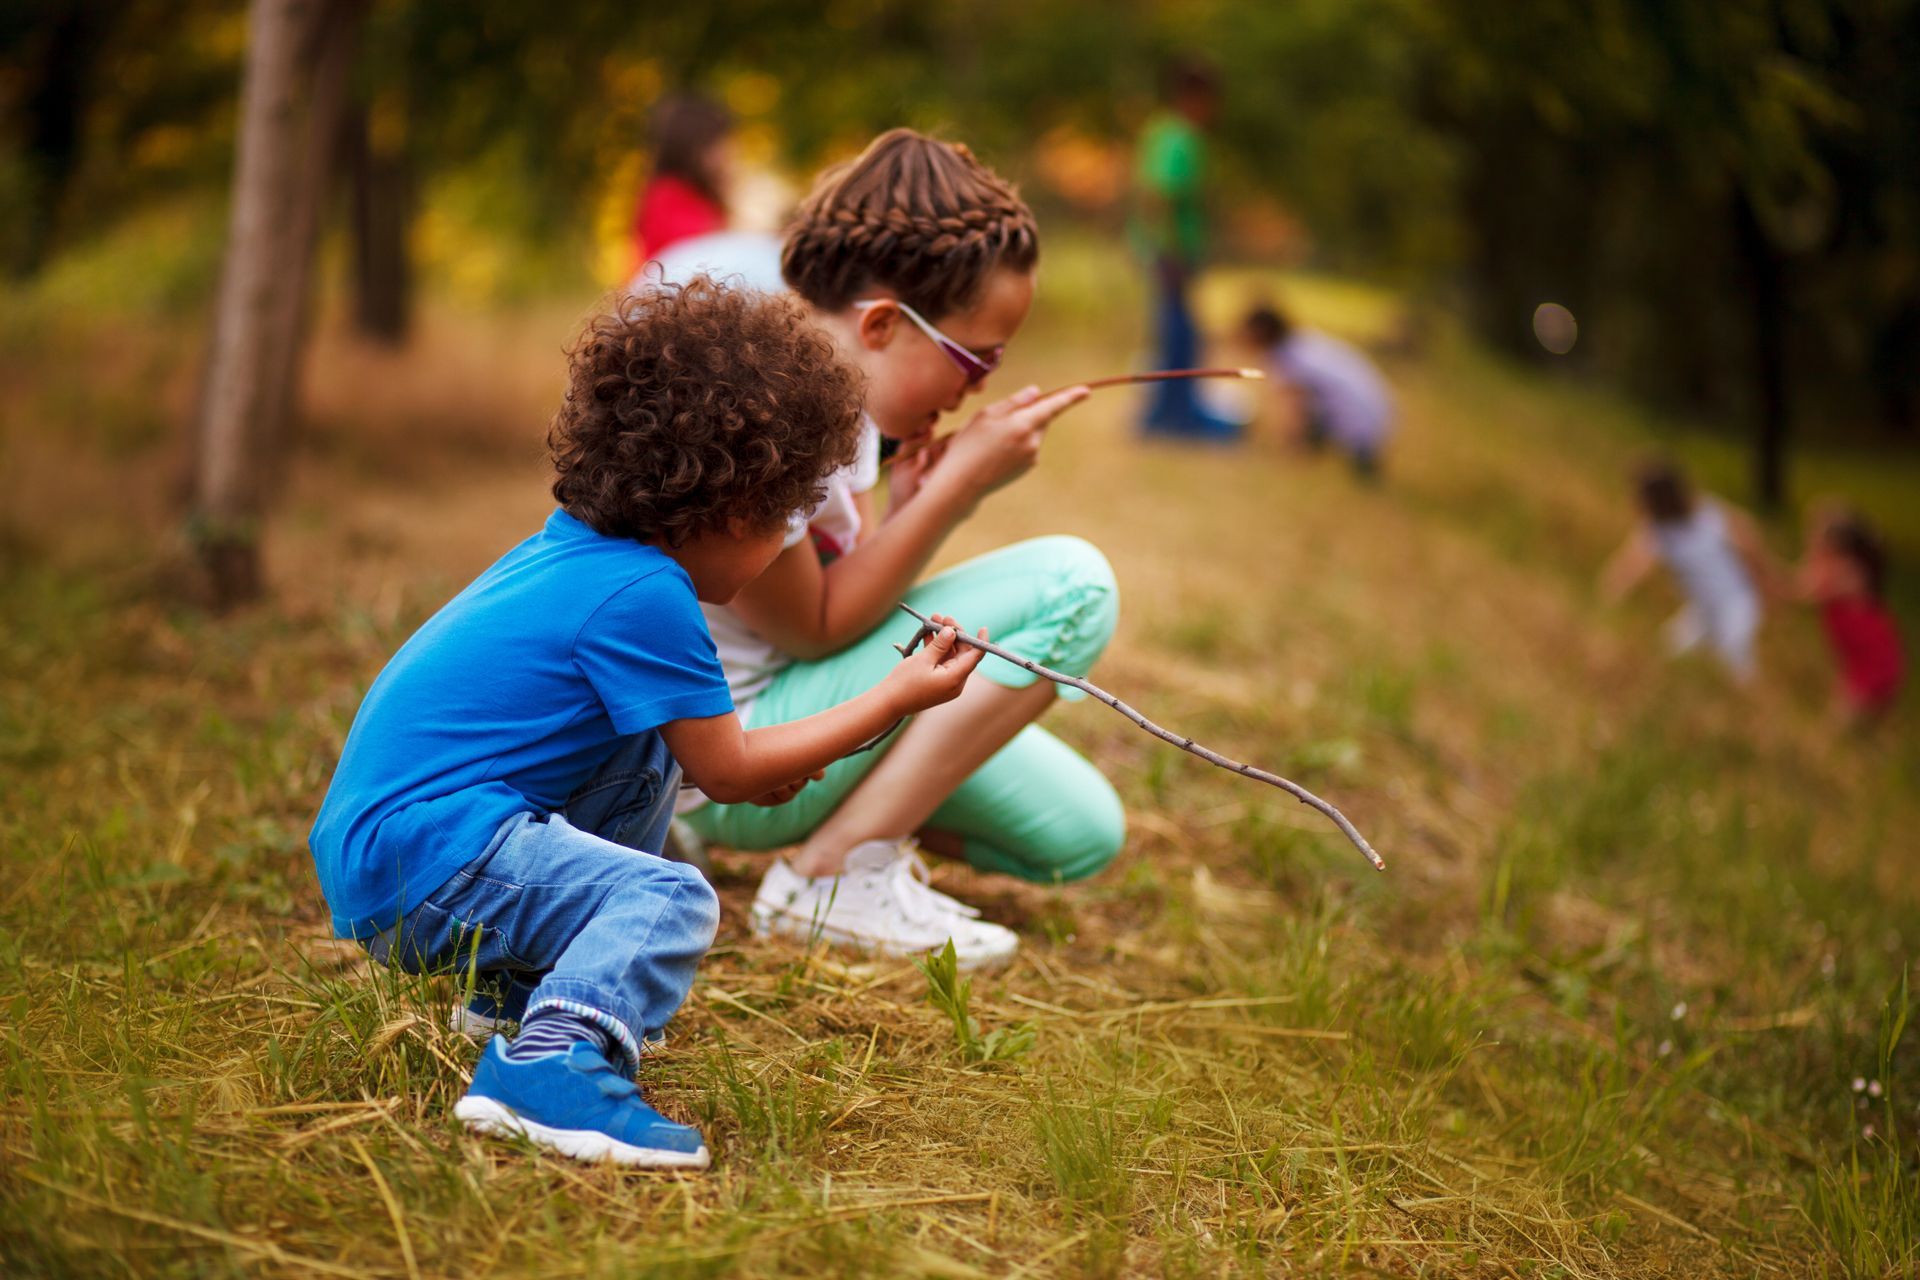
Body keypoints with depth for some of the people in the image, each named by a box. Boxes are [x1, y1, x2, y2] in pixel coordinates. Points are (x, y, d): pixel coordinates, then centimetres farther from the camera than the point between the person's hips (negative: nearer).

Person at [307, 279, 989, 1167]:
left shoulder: (574, 550, 13)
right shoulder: (644, 594, -15)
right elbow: (727, 772, -6)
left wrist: (748, 756, 18)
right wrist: (899, 697, 0)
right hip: (420, 856, -10)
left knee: (649, 760, 21)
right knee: (669, 899, -19)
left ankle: (525, 991, 25)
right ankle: (550, 1062, -36)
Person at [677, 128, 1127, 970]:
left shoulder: (842, 382, 0)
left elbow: (850, 591, 2)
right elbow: (816, 630, -20)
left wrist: (912, 504, -17)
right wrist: (962, 482, -23)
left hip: (793, 696, 9)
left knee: (1083, 835, 7)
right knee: (1069, 584, -19)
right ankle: (831, 876, -13)